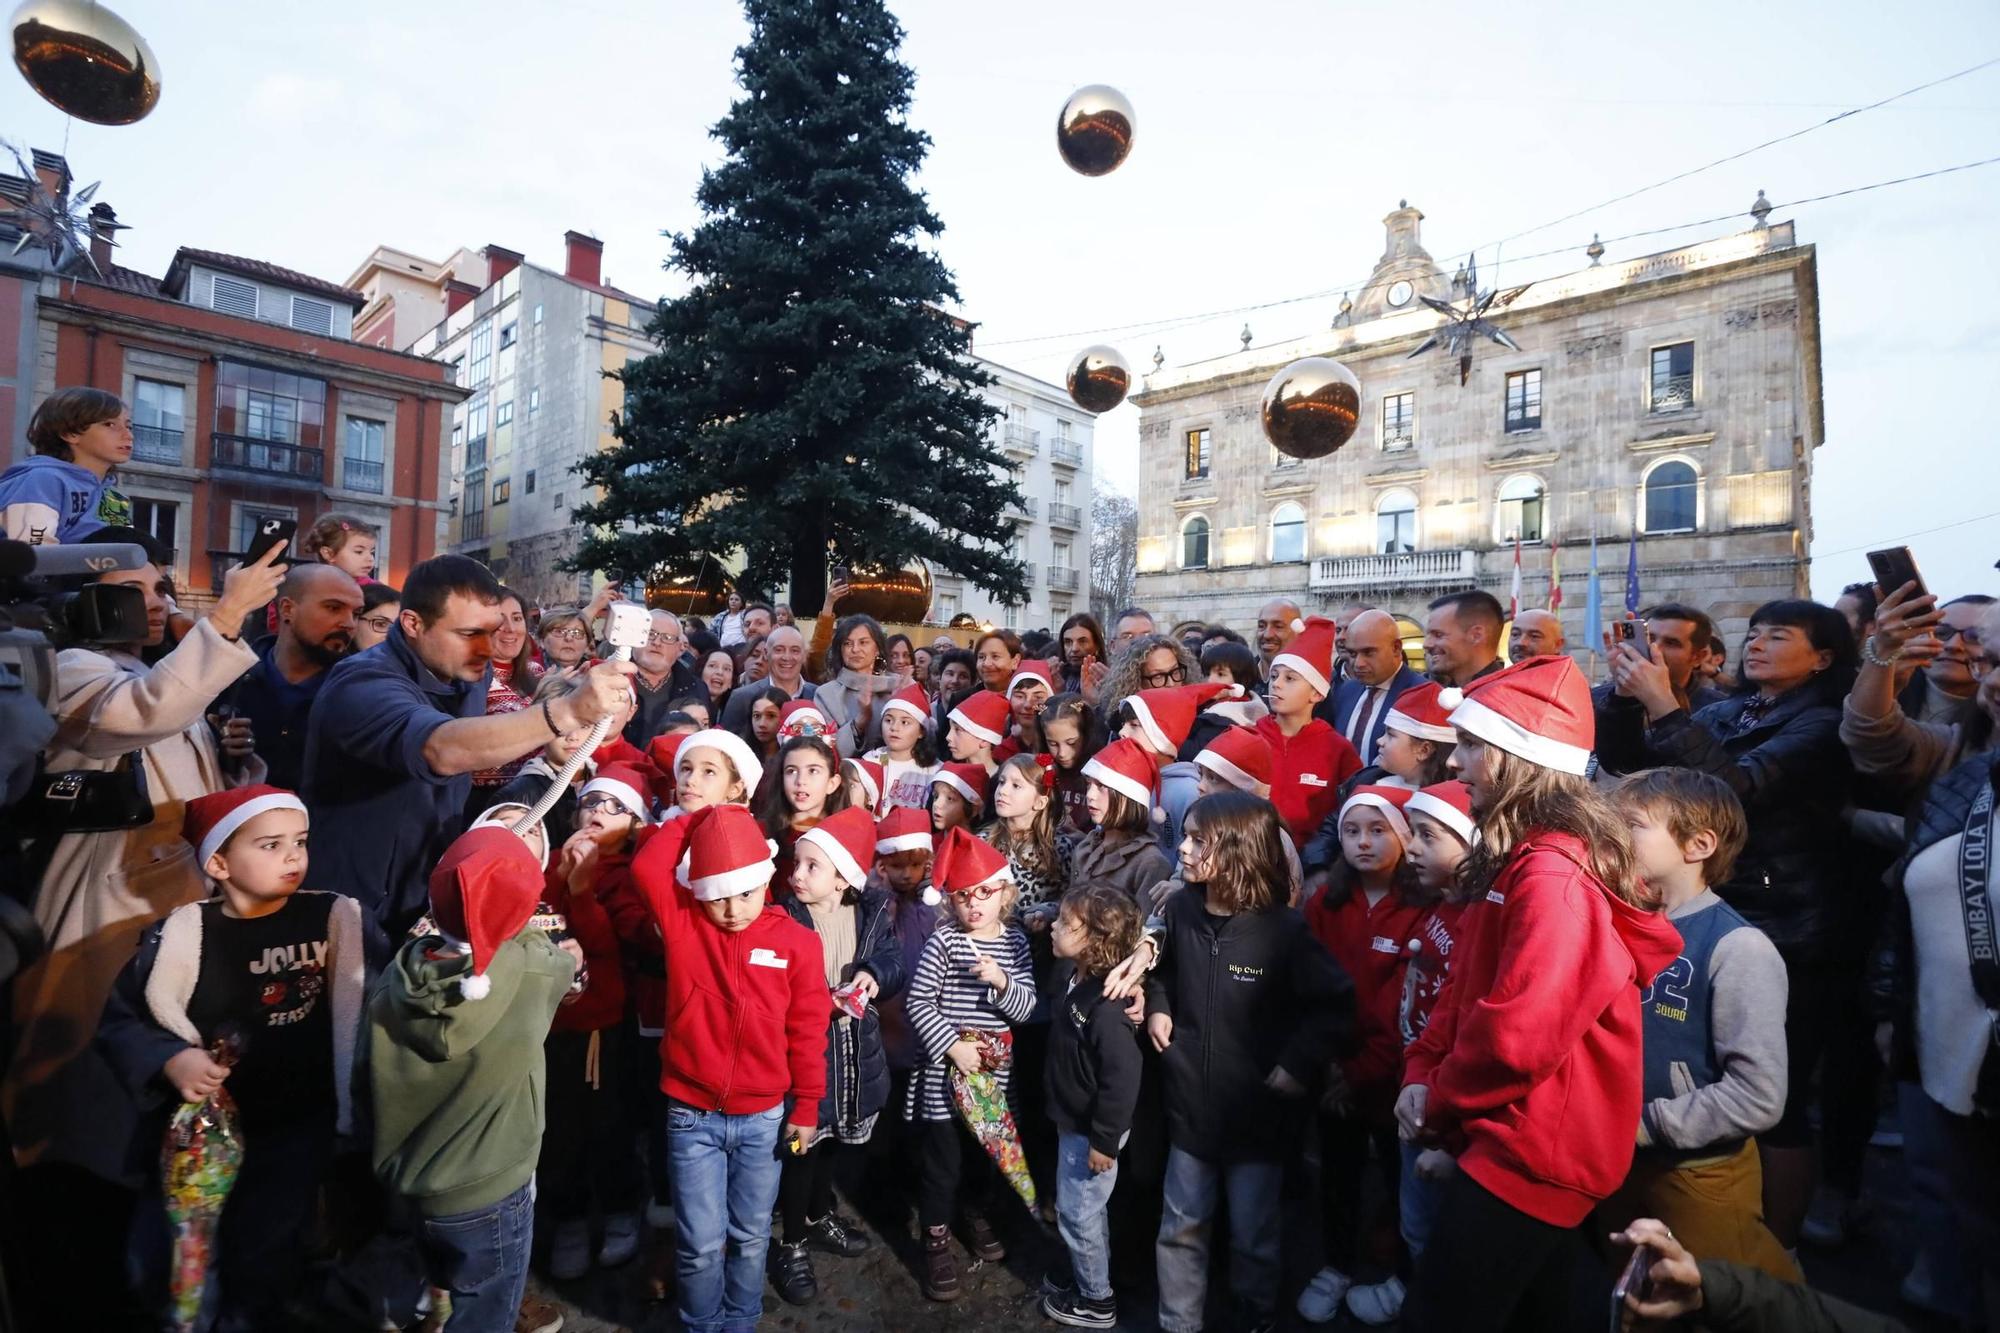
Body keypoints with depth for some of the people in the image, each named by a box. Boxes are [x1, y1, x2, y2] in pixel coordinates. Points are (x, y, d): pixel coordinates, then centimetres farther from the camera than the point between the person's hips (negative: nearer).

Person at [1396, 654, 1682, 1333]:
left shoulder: (1554, 876, -25)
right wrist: (1421, 1073, -1)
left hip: (1532, 1150, -9)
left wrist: (1440, 1106, -12)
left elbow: (1519, 1036, -29)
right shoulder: (1516, 860, 9)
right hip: (1532, 1144, 9)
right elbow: (1465, 987, 12)